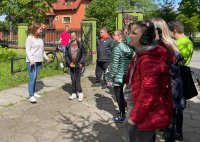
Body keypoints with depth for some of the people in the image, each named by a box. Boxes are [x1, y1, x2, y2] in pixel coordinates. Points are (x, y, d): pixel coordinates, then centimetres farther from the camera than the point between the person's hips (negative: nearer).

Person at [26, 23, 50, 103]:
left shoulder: (40, 39, 15)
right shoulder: (30, 38, -6)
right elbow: (27, 50, -12)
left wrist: (46, 57, 24)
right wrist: (31, 59, -23)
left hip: (39, 61, 7)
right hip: (31, 61, -7)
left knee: (35, 77, 11)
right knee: (32, 78, -11)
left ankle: (34, 92, 20)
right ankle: (31, 96, -12)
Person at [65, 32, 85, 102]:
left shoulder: (80, 45, 0)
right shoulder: (68, 45, 6)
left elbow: (83, 54, 1)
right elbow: (66, 55, 7)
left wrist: (81, 63, -9)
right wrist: (69, 63, -5)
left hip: (78, 65, -3)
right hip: (71, 65, 3)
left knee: (77, 79, -6)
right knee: (73, 79, 9)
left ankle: (80, 93, 2)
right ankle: (74, 93, 17)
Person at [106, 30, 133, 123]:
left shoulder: (117, 48, -17)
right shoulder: (128, 48, 7)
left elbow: (115, 64, -20)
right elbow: (129, 62, 10)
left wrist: (110, 76, -12)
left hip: (118, 76, -8)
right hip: (126, 76, 8)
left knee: (119, 96, 4)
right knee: (123, 95, 20)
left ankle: (122, 116, 13)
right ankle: (124, 112, 33)